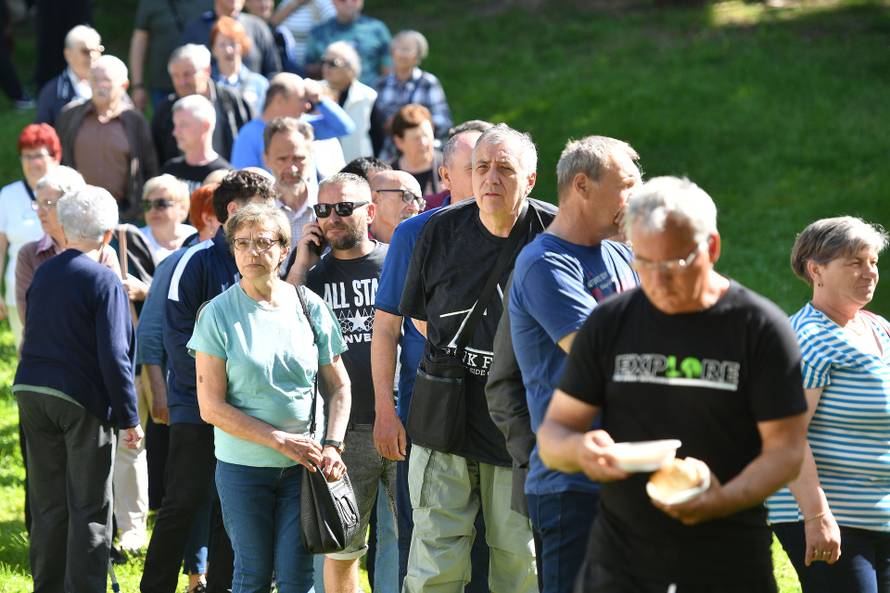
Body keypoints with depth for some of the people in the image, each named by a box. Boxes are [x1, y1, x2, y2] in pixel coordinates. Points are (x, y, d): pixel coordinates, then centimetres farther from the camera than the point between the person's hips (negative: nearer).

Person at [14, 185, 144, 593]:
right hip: (83, 401, -6)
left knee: (47, 506, 13)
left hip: (32, 392, 6)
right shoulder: (104, 281, -11)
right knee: (89, 510, 2)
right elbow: (114, 356, -15)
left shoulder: (43, 274, 7)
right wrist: (129, 418, -10)